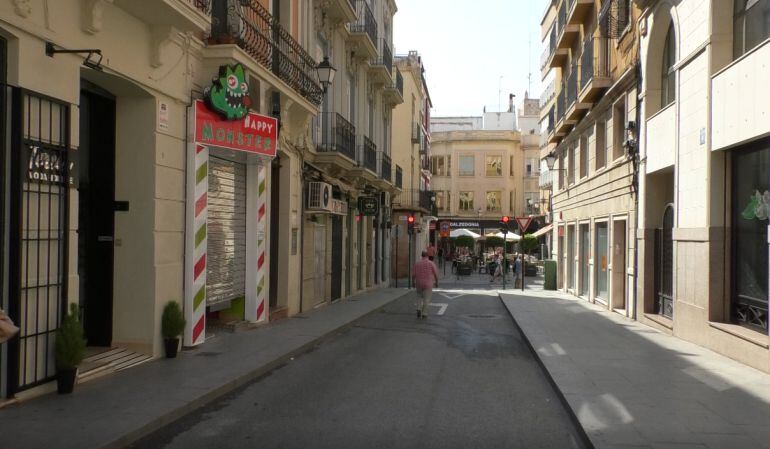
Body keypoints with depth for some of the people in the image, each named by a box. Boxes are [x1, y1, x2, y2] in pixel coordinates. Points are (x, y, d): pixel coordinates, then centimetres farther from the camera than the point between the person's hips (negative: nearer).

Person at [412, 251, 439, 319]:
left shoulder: (417, 264, 0)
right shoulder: (431, 263, -6)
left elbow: (413, 275, -2)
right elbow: (436, 274, -5)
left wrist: (414, 282, 13)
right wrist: (436, 282, 9)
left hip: (419, 283, 2)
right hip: (428, 284, -2)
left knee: (419, 297, 19)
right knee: (426, 299, 5)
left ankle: (419, 309, 0)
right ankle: (424, 314, 4)